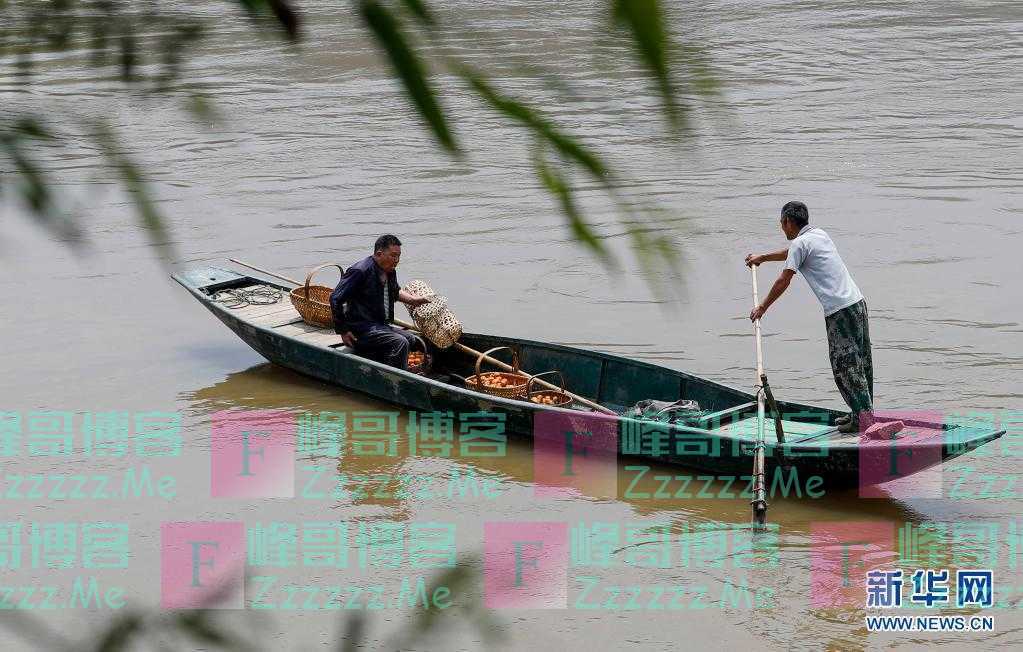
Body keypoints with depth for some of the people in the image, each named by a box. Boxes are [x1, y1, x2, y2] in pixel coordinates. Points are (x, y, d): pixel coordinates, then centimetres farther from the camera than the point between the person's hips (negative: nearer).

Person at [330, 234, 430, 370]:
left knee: (413, 340, 3)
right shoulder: (360, 271, -15)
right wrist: (342, 331, -15)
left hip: (381, 326, 10)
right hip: (362, 328, -10)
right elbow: (335, 299, -16)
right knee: (400, 343, -25)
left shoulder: (390, 272, 13)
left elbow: (396, 292, 37)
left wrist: (413, 300, 17)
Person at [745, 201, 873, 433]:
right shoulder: (819, 234, 21)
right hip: (857, 301, 9)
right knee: (861, 362, 12)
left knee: (845, 366, -5)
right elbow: (790, 253, 39)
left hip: (839, 311, -9)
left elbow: (784, 281, -7)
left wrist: (762, 308, 3)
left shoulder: (800, 243, -6)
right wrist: (761, 258, 52)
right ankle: (865, 412, 18)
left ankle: (864, 419, -6)